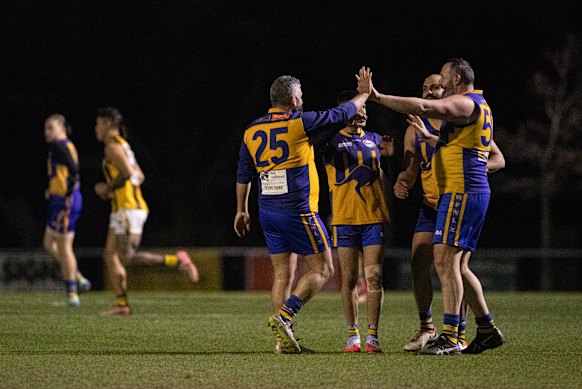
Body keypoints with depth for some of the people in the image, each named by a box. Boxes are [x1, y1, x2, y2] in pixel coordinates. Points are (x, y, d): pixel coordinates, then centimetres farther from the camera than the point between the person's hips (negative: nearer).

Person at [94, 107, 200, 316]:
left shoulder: (113, 146, -9)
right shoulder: (123, 146, 21)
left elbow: (127, 172, -24)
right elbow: (140, 176, 27)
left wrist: (107, 188, -10)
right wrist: (110, 190, 21)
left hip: (128, 209, -10)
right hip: (121, 210, 10)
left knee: (128, 257, -14)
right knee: (110, 255, 5)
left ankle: (177, 260, -14)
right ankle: (122, 304, 0)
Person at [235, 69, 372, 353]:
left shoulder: (251, 131, 7)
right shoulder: (299, 123, -10)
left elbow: (243, 174, 15)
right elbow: (341, 114, 1)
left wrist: (241, 210, 25)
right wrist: (364, 94, 18)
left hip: (268, 211, 6)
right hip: (298, 211, -6)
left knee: (281, 274, 10)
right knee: (322, 269, 1)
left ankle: (285, 338, 5)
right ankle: (283, 317, -15)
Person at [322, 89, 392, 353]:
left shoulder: (374, 140, 15)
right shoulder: (332, 140, 4)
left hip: (374, 217, 2)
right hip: (344, 219, -2)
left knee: (374, 277, -4)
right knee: (349, 279, 0)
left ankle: (372, 335, -1)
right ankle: (353, 335, 7)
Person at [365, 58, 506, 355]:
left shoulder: (465, 103, -11)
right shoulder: (478, 106, 22)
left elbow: (421, 107, -26)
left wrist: (377, 97, -22)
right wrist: (426, 135, 36)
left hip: (461, 192, -10)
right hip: (473, 193, 10)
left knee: (445, 260, -14)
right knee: (458, 267, 13)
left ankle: (449, 337, -20)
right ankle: (487, 330, 17)